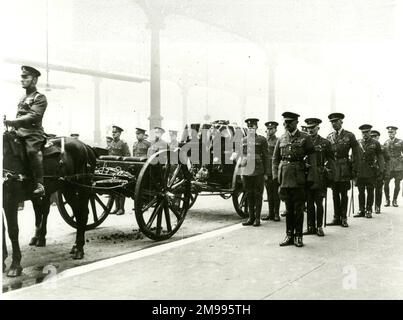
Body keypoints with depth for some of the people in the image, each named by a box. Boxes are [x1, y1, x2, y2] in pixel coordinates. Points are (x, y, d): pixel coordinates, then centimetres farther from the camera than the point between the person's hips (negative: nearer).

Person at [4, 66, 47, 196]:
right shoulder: (22, 98, 23)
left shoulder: (40, 98, -1)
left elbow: (33, 116, -17)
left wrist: (12, 122, -26)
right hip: (19, 131, 9)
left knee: (32, 151, -31)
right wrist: (13, 126, 9)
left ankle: (39, 185, -33)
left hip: (33, 132, -8)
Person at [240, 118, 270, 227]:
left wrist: (266, 173, -3)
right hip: (246, 171, 4)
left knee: (258, 195, 1)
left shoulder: (262, 140, 1)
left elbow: (266, 157, 0)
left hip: (258, 172, -3)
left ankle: (257, 218, 8)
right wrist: (241, 171, 12)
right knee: (249, 195, 8)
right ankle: (251, 217, 17)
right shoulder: (243, 140, 12)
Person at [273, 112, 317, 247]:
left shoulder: (305, 138, 1)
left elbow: (312, 159, -1)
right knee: (288, 208, 8)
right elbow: (275, 159, 13)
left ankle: (298, 236, 12)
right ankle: (289, 235, 16)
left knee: (298, 208, 2)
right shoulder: (281, 139, 11)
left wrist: (311, 178, -8)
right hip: (285, 178, 3)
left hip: (299, 178, -3)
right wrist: (275, 176, 2)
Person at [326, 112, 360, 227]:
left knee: (344, 194, 3)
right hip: (332, 168, 3)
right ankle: (336, 217, 15)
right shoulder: (329, 137, 9)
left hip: (344, 168, -3)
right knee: (335, 194, 8)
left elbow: (356, 154, -3)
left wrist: (354, 170, -8)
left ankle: (343, 218, 12)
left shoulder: (349, 136, -2)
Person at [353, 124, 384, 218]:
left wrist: (381, 169, -6)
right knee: (361, 191, 6)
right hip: (359, 171, 2)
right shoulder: (358, 143, 9)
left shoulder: (375, 143, 4)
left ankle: (369, 210, 11)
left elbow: (380, 157, 3)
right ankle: (361, 210, 14)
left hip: (371, 171, -2)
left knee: (370, 191, 3)